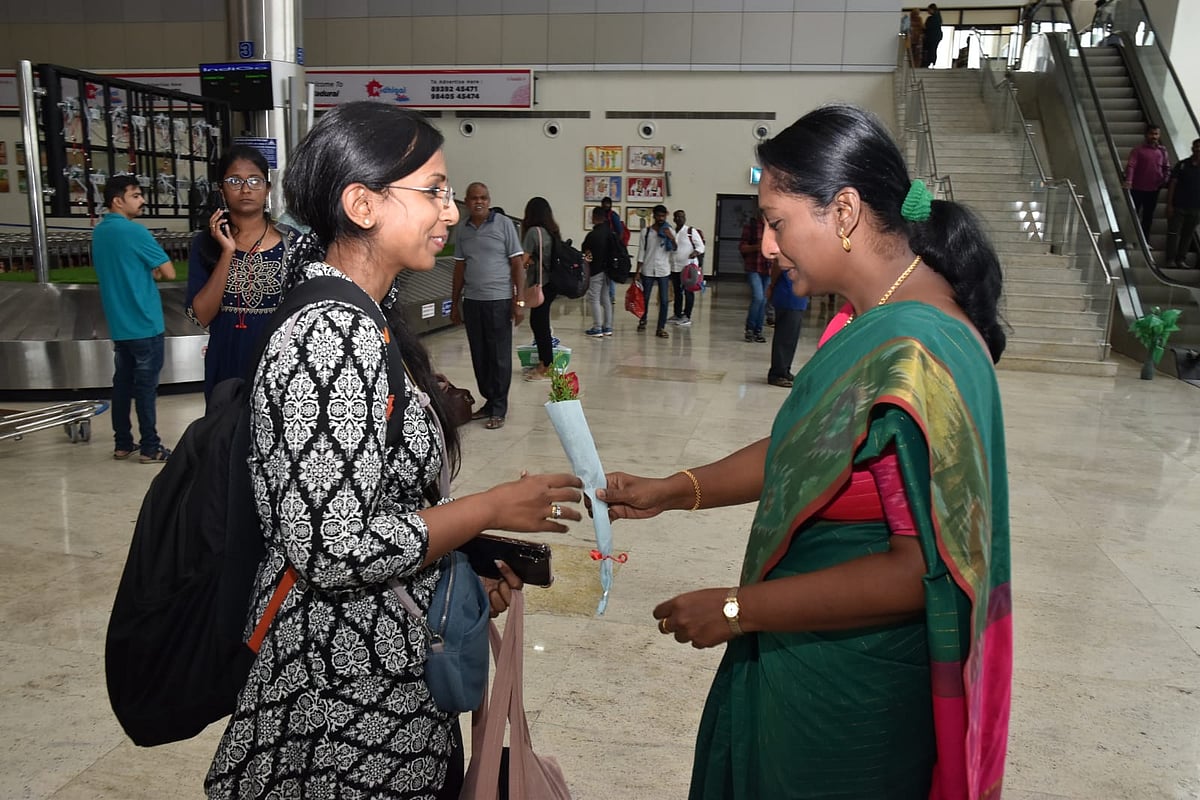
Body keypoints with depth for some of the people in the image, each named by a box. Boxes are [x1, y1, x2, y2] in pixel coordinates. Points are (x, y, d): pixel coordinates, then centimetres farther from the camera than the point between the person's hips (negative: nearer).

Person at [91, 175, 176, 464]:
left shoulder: (99, 232, 11)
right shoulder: (134, 231, -15)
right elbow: (169, 273, -16)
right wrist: (152, 272, 4)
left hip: (118, 325, 8)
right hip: (144, 324, -8)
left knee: (122, 383, 13)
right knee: (145, 387, -1)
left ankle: (122, 444, 20)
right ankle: (150, 448, 6)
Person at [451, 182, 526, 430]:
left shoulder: (504, 224, -2)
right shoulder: (462, 229, 9)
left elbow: (517, 264, -3)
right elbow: (459, 268, 14)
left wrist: (519, 301, -9)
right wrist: (454, 303, 13)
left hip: (499, 300, -4)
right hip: (471, 301, 4)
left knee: (499, 356, 2)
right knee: (479, 356, 10)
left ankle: (499, 409, 10)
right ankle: (489, 402, 23)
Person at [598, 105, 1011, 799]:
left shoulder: (918, 358, -28)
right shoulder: (869, 320, 2)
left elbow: (920, 570, -28)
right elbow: (801, 450, 9)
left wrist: (739, 609, -21)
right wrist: (670, 492, 3)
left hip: (852, 689, -8)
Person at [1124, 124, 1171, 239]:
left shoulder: (1162, 151, 7)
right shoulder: (1138, 150, -8)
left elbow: (1167, 167, 13)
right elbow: (1130, 165, -20)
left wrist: (1165, 180, -5)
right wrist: (1128, 181, -35)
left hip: (1153, 190, 5)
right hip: (1137, 189, -5)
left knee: (1148, 216, 12)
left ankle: (1145, 241, 21)